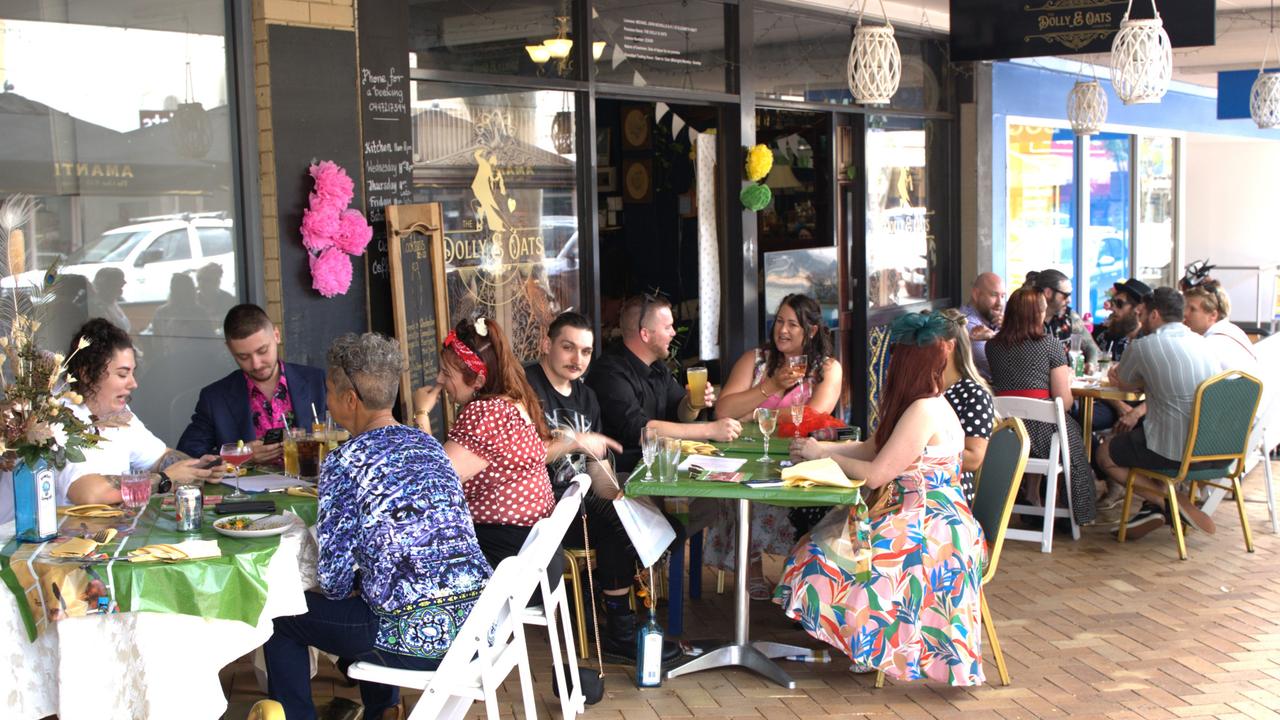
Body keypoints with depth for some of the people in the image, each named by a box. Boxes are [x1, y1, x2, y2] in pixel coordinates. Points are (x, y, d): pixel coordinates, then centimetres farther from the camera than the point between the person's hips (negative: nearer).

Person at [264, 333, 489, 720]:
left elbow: (334, 578, -10)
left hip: (416, 636, -7)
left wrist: (344, 588, 13)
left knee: (281, 618, 13)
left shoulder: (344, 461, -10)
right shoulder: (429, 444, 11)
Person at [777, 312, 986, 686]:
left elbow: (875, 475, -21)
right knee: (827, 538, 3)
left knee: (832, 555, -15)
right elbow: (871, 449, 18)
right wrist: (821, 448, 7)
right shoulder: (923, 405, 12)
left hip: (929, 528, -10)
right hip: (917, 517, 10)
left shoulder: (925, 411, -21)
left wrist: (822, 455, -8)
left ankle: (876, 650, 5)